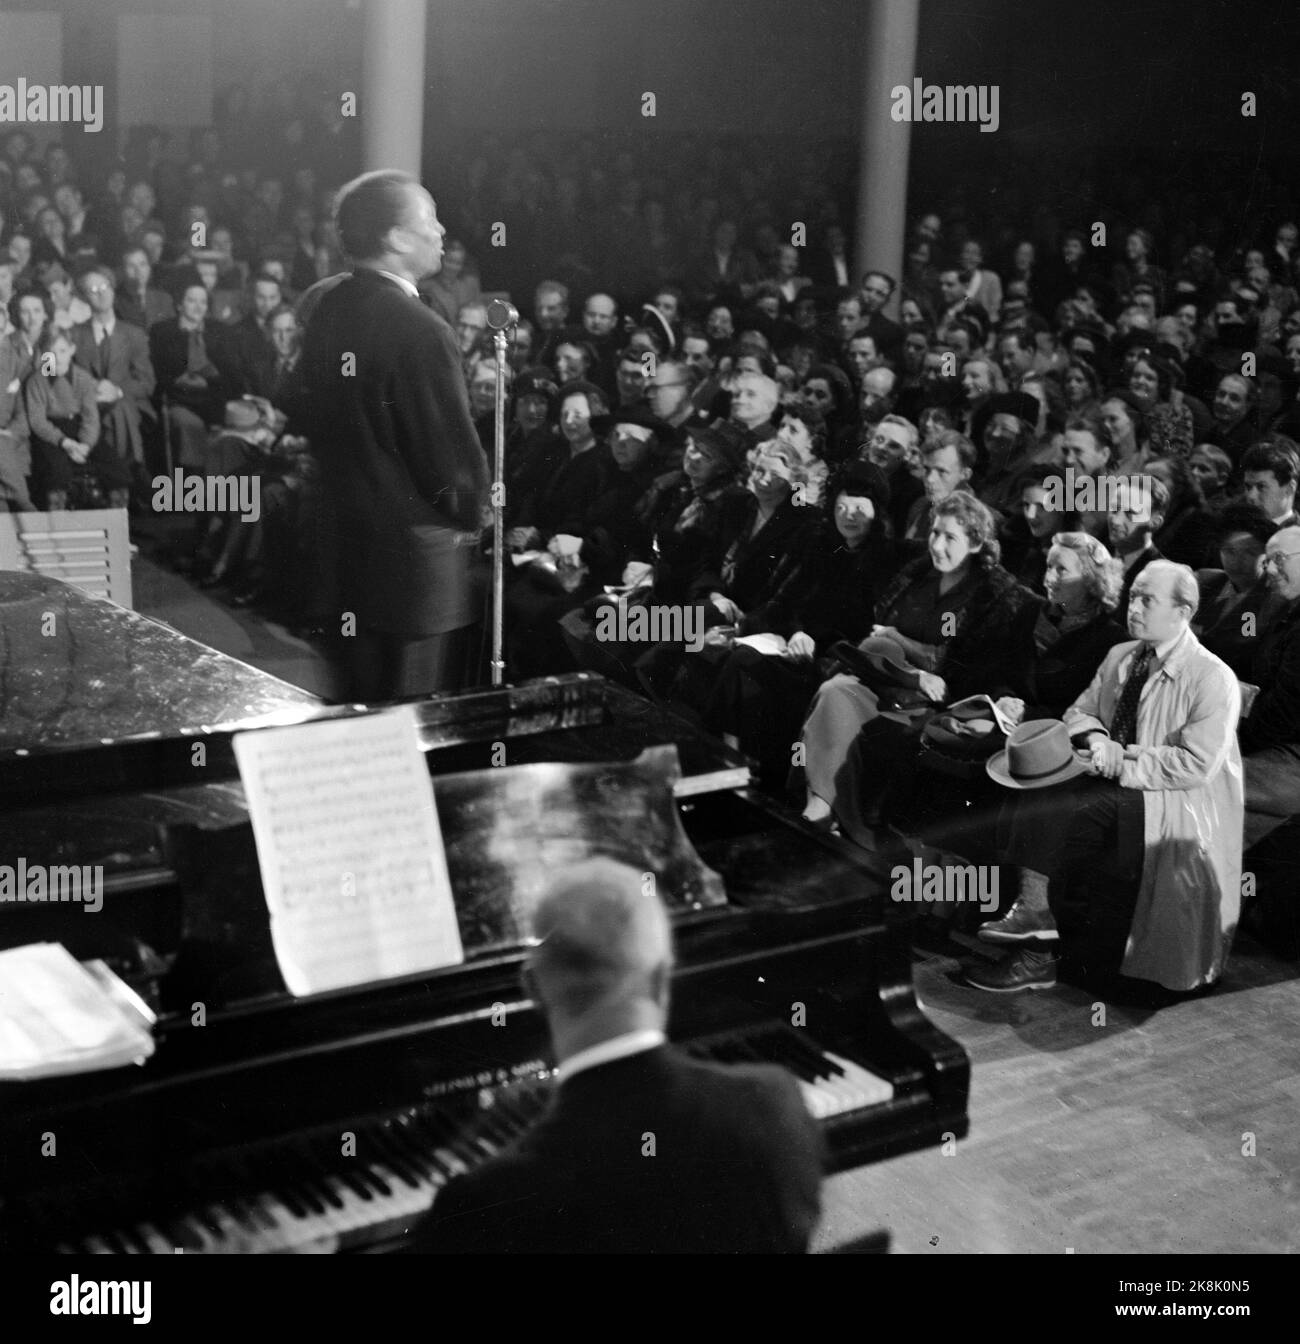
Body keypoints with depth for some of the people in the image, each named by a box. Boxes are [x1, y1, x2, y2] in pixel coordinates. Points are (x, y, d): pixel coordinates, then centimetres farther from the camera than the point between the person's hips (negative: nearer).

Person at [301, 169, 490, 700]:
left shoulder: (326, 313, 4)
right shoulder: (418, 329, -21)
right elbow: (453, 450, -18)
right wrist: (472, 512, 1)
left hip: (351, 535, 9)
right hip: (419, 553, -9)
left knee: (364, 702, 20)